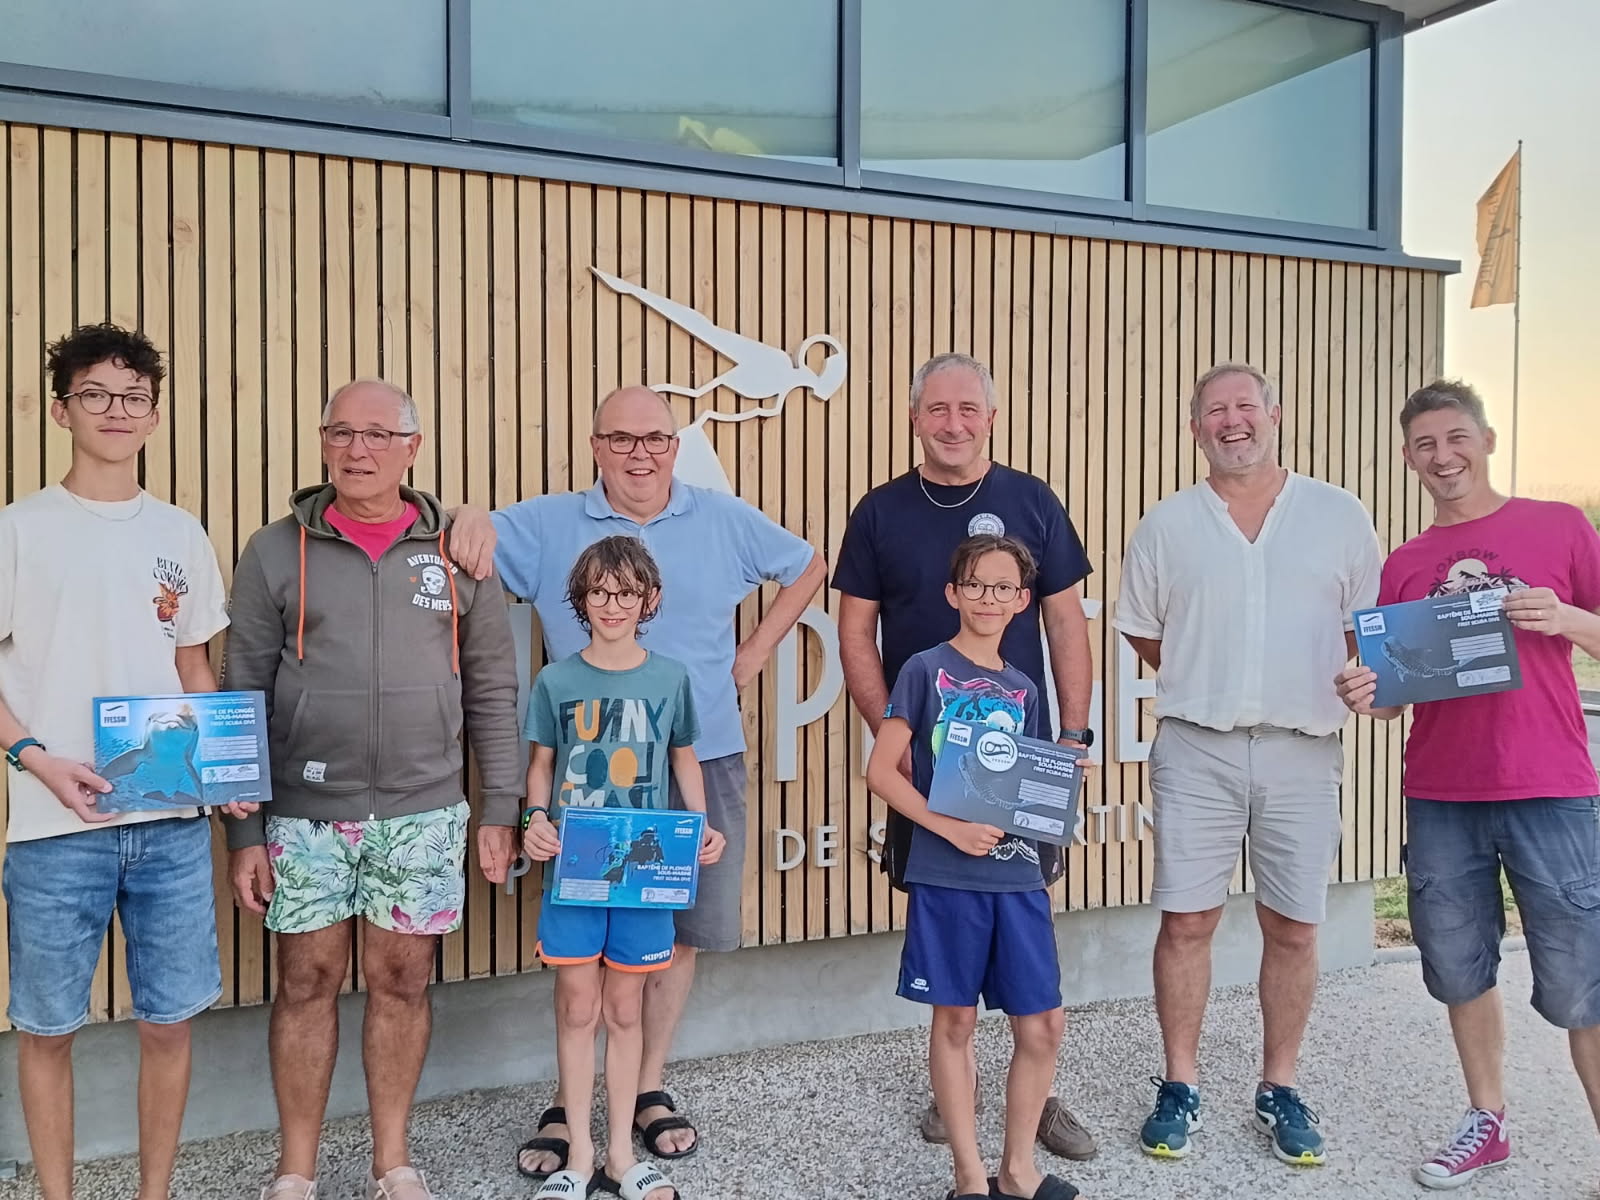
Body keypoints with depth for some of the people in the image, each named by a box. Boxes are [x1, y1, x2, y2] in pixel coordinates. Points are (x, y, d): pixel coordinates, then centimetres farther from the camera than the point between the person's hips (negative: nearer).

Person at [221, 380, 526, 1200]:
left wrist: (501, 809, 2)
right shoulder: (275, 553, 1)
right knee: (307, 982, 7)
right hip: (305, 815, 0)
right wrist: (241, 831, -2)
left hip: (424, 815, 1)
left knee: (402, 982, 9)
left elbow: (492, 692, 6)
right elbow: (241, 698, 1)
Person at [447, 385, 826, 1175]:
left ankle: (649, 1088, 27)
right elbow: (470, 542, -3)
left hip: (702, 762, 2)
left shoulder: (725, 521, 5)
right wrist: (467, 516, -27)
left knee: (679, 931, 10)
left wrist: (757, 650, 7)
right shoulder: (548, 525, 1)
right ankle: (569, 1100, 19)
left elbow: (807, 567, 17)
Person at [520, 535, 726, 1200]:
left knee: (625, 1009, 11)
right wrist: (536, 816, -12)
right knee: (578, 1007, 6)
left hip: (645, 866, 1)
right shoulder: (557, 681, -2)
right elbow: (541, 764, 6)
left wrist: (702, 827, -3)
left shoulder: (670, 677, 0)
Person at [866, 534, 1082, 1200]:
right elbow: (881, 770, -7)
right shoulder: (926, 669, -3)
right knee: (955, 1020, 6)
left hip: (1017, 874, 5)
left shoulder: (1022, 690, 12)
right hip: (945, 873, -4)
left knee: (1043, 1024, 6)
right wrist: (950, 828, -16)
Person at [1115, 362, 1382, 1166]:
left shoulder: (1339, 515, 6)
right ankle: (1180, 1089, 16)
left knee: (1293, 927, 7)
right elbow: (1143, 631, 13)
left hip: (1302, 752, 1)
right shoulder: (1167, 524, 7)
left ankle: (1280, 1091, 24)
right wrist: (1207, 688, 6)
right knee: (1186, 920, 2)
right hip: (1196, 750, 0)